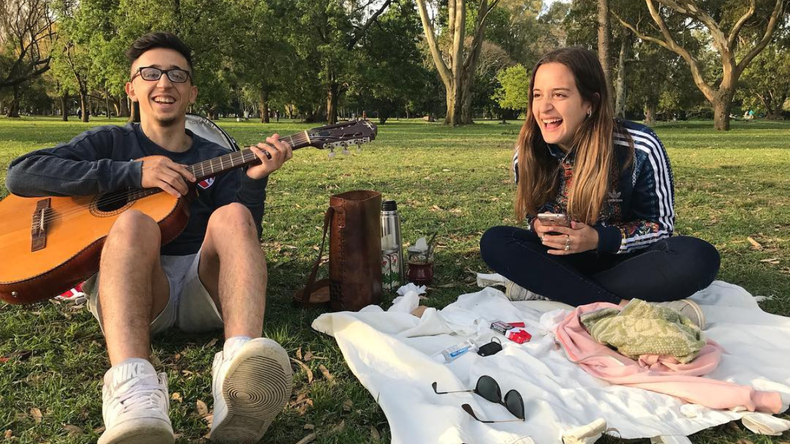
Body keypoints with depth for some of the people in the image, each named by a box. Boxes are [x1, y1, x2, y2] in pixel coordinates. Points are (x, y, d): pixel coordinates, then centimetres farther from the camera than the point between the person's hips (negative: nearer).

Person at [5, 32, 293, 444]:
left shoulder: (217, 159, 20)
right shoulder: (110, 142, 17)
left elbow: (245, 242, 9)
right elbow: (21, 173, 0)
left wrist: (254, 180, -8)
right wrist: (132, 172, -8)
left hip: (204, 286, 2)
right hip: (131, 288, -1)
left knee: (232, 216, -28)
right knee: (134, 223, -32)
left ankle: (241, 361, -55)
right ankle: (132, 391, -58)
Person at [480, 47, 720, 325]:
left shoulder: (640, 148, -19)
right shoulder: (527, 154, -11)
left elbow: (661, 224, -11)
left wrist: (598, 239, -27)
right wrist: (539, 226, -21)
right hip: (565, 258, 2)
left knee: (698, 258, -32)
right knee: (494, 242, -23)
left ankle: (545, 286, -26)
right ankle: (623, 307, -30)